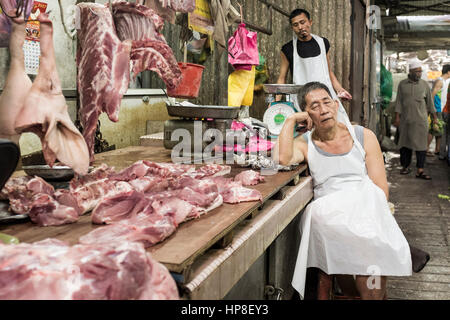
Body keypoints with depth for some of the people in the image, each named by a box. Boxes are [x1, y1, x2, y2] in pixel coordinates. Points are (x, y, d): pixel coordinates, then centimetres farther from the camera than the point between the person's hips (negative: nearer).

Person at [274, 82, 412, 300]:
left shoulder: (363, 137, 12)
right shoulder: (305, 144, 10)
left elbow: (381, 189, 6)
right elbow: (282, 158, -16)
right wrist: (291, 120, -4)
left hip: (366, 209, 1)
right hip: (327, 215, -1)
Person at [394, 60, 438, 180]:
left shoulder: (424, 84, 6)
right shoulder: (402, 84, 5)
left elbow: (430, 102, 12)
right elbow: (399, 101, 5)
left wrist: (434, 117, 12)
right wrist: (397, 117, -1)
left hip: (420, 119, 0)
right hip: (405, 119, 0)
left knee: (421, 144, -6)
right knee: (405, 143, 5)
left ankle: (420, 171, -5)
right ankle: (405, 166, 19)